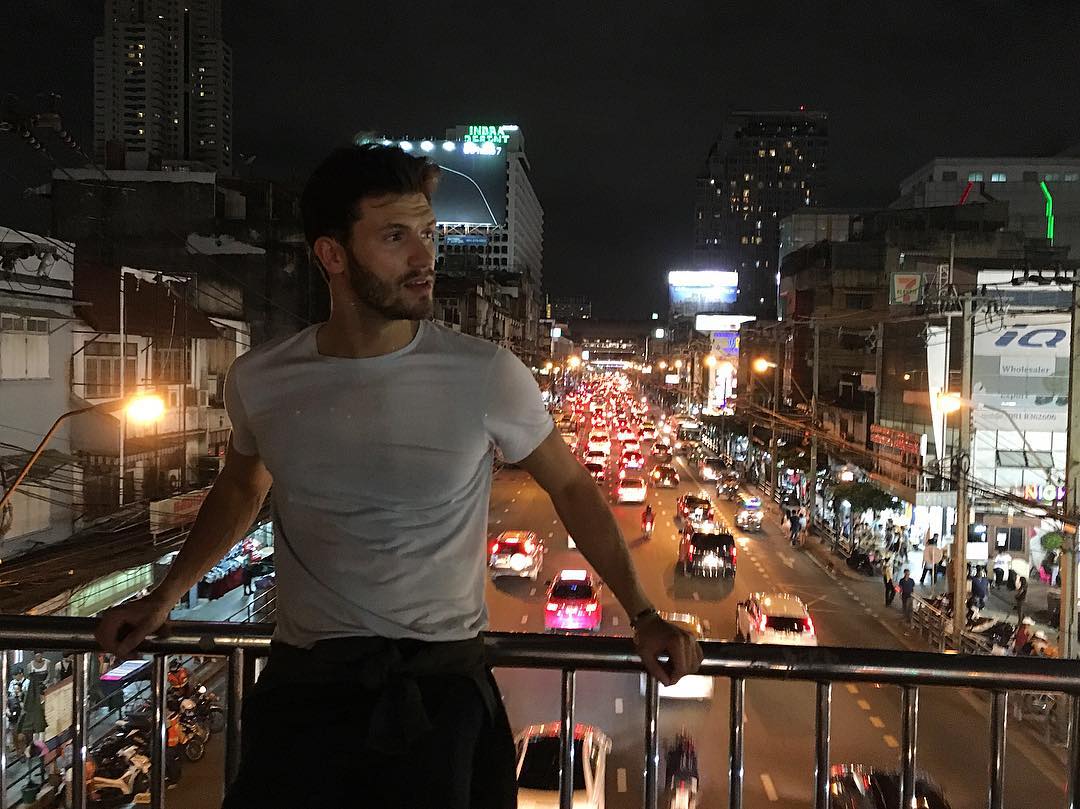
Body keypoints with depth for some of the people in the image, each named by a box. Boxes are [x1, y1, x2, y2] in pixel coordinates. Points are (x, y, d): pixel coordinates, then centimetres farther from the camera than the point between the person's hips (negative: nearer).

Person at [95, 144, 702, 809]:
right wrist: (165, 596, 21)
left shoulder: (486, 374, -11)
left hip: (443, 684, -2)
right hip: (303, 680, 2)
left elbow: (571, 486, 3)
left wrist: (642, 612, -1)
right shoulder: (259, 380, -3)